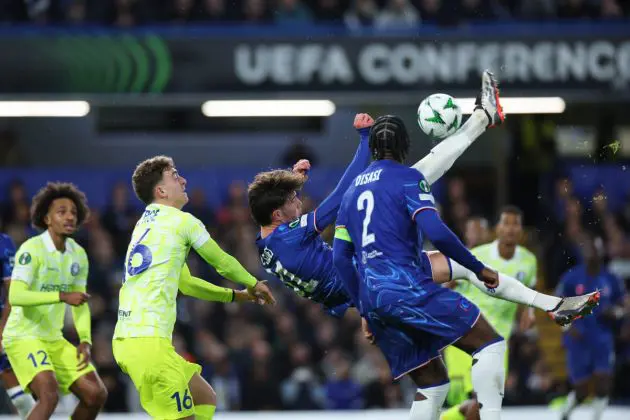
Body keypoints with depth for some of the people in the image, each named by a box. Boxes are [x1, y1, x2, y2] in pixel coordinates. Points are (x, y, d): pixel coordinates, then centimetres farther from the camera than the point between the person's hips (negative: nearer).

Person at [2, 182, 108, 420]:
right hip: (23, 337, -8)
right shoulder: (32, 249, -16)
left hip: (53, 339, 8)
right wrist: (62, 296, -34)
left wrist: (85, 341, -1)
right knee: (49, 394, -27)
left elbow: (80, 303, 14)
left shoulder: (78, 255, 7)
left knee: (96, 394, 1)